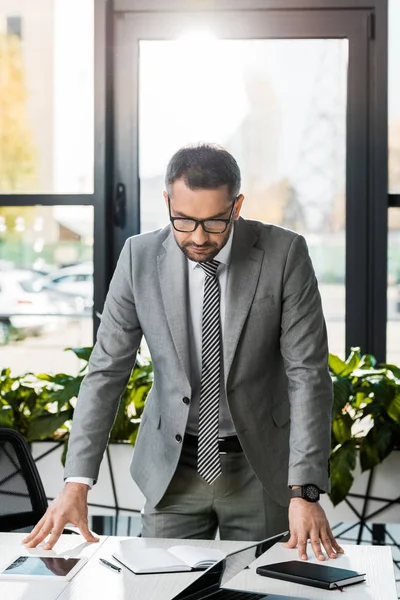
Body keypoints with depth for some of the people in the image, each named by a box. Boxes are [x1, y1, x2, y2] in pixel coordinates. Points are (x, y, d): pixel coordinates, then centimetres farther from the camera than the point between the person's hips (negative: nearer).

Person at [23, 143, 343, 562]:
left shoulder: (284, 253, -13)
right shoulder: (139, 257, -8)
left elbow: (308, 374, -15)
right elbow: (106, 370, -7)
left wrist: (304, 492, -23)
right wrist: (76, 483, -15)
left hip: (261, 469, 0)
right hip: (173, 468, 1)